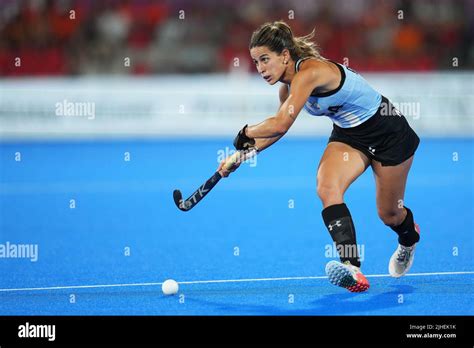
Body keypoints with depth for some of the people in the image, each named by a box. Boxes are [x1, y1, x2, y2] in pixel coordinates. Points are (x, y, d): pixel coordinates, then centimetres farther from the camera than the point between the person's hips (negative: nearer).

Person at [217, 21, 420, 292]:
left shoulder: (309, 73, -32)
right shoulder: (289, 85, -4)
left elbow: (280, 125, -38)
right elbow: (277, 130, 13)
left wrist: (246, 132, -20)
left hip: (388, 132, -7)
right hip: (348, 133, 7)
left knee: (389, 214, 6)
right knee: (327, 187, -21)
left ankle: (410, 237, 45)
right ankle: (352, 268, -27)